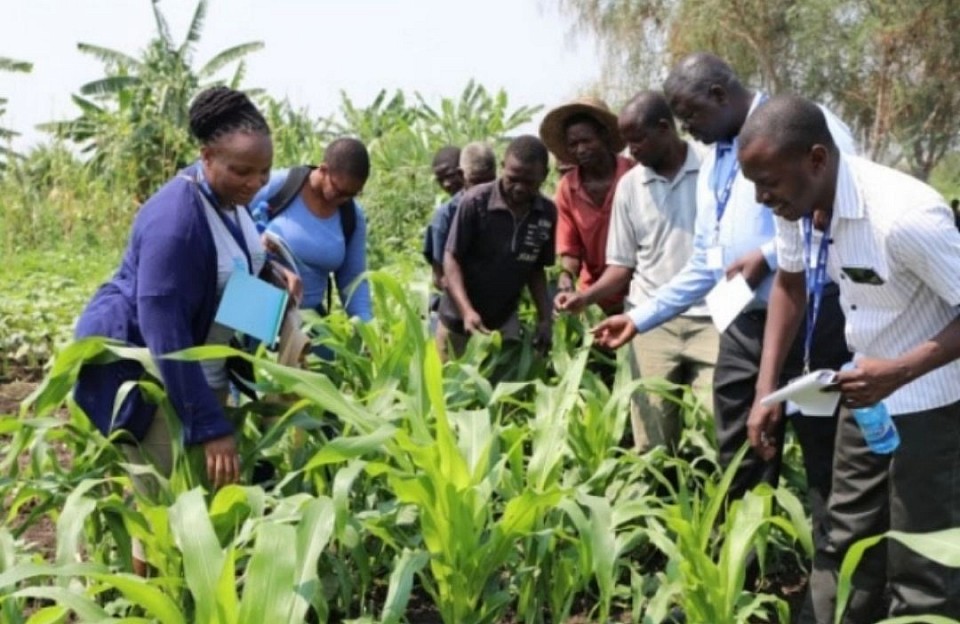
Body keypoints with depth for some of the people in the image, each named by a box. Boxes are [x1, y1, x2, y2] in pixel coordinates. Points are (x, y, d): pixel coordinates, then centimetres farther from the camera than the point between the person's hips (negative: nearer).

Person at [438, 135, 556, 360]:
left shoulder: (548, 214, -5)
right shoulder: (475, 202, -17)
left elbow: (536, 269, 6)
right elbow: (452, 258, -13)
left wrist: (545, 318, -3)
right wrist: (466, 310, -25)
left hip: (505, 323, 3)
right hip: (460, 321, -3)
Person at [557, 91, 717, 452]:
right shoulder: (629, 186, 9)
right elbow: (623, 263, 11)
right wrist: (585, 297, -5)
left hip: (711, 319, -3)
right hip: (651, 322, 3)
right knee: (652, 443, 3)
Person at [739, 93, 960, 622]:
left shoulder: (904, 216, -32)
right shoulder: (795, 203, -8)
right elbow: (790, 284, 8)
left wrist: (899, 372, -33)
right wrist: (767, 390, 2)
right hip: (867, 390, 7)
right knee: (847, 544, 17)